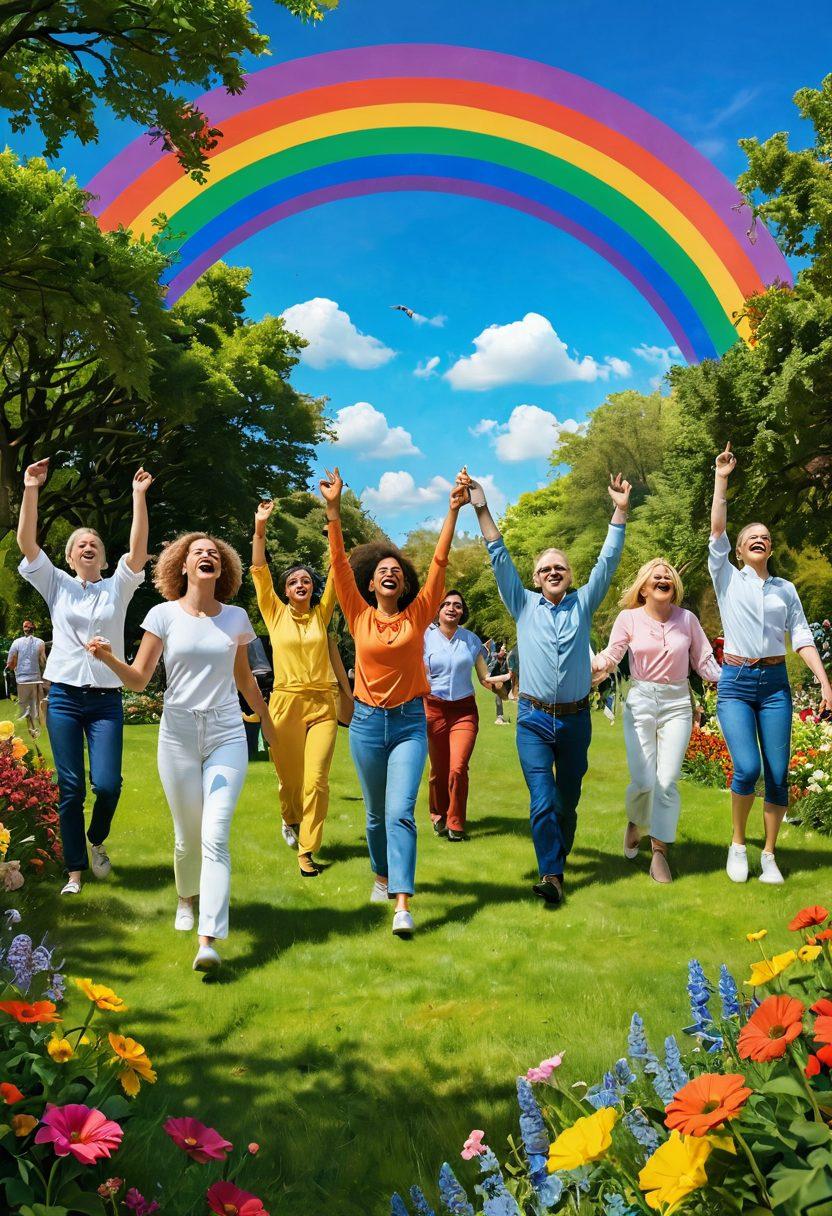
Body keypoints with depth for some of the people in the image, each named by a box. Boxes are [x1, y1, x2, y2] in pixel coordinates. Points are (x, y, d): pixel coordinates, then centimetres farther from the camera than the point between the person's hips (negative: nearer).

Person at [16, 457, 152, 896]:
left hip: (106, 699, 0)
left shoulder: (118, 588, 8)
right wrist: (31, 489, -10)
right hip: (64, 697, 0)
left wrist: (139, 497, -12)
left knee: (107, 784, -9)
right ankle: (75, 869, 11)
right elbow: (26, 541, -2)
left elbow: (138, 548, -6)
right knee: (70, 787, 0)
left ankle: (96, 839, 21)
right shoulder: (57, 585, 8)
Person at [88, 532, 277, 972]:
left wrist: (266, 721, 28)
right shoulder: (164, 615, 0)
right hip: (178, 735, 0)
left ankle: (208, 940, -15)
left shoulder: (236, 617, 5)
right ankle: (186, 896, 40)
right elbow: (138, 679, -4)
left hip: (226, 736, 0)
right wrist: (109, 658, -23)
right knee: (188, 836, 8)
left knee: (215, 836, -12)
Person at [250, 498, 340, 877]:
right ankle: (290, 819, 42)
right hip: (286, 704, 0)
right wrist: (260, 528, -14)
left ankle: (307, 850, -1)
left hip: (322, 704, 0)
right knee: (290, 779, 9)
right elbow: (259, 571, -3)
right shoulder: (276, 614, 6)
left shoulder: (321, 614, 7)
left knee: (316, 780, -10)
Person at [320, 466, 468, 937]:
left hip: (410, 723, -2)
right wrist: (334, 510, -15)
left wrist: (453, 511, -13)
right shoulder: (360, 616, 1)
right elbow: (340, 562, -6)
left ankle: (403, 904, -17)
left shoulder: (417, 615, 0)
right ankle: (383, 876, 39)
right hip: (367, 722, 2)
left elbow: (440, 562, -6)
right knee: (376, 813, 15)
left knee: (401, 812, -13)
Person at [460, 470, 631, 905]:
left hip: (576, 718, 1)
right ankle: (551, 875, -12)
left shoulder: (583, 604, 7)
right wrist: (481, 508, -6)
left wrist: (621, 511, -8)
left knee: (568, 798, 10)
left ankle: (558, 856, 29)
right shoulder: (524, 605, 6)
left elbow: (608, 561, 0)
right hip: (534, 719, -1)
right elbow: (500, 558, 1)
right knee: (543, 799, -12)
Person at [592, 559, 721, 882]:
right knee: (643, 781, -8)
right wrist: (598, 663, -23)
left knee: (667, 781, -6)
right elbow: (611, 656, -2)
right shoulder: (628, 618, 0)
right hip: (640, 701, -1)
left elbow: (705, 662, 7)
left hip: (677, 702, 1)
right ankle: (635, 824, 27)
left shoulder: (687, 619, 3)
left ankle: (659, 853, 7)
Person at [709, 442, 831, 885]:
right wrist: (721, 479, -6)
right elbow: (716, 530, -5)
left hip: (775, 683, 2)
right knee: (747, 769, -16)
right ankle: (738, 844, 6)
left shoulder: (785, 589, 12)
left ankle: (769, 855, 12)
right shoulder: (728, 579, 6)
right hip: (736, 683, -2)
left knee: (778, 774, -2)